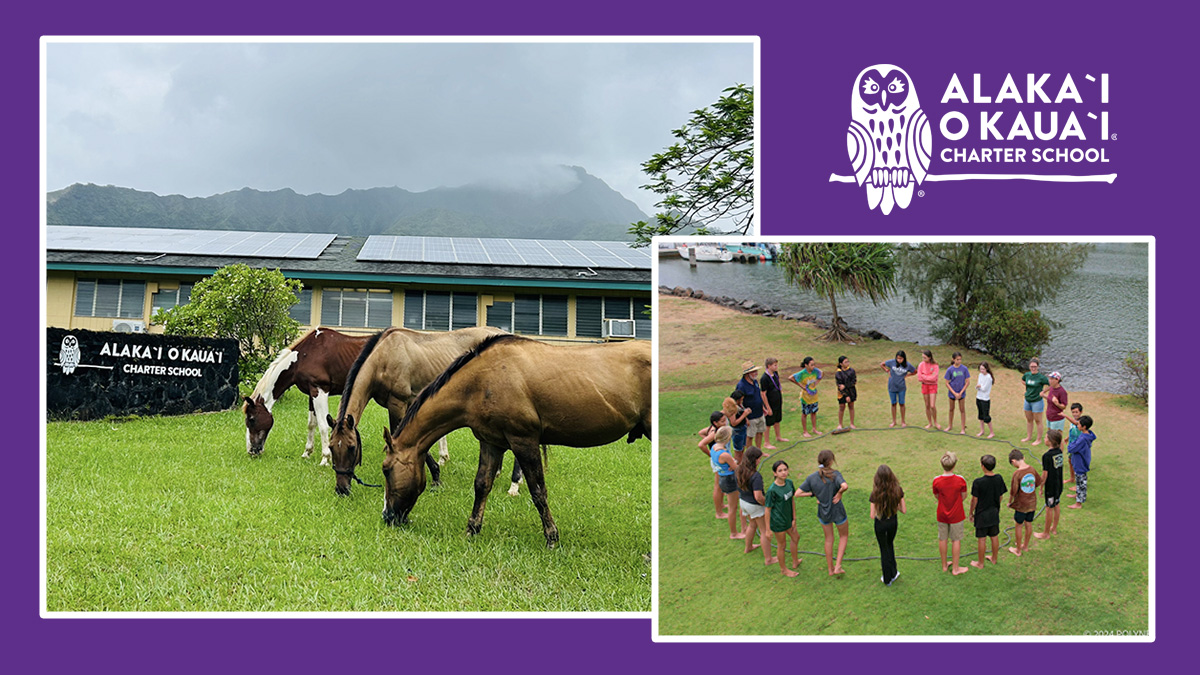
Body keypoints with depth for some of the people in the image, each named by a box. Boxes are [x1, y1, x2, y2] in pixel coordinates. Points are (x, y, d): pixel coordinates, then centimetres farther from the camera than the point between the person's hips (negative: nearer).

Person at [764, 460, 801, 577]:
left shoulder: (789, 483, -7)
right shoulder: (772, 490, -27)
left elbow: (791, 500, 4)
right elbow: (768, 509, -19)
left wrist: (794, 518, 6)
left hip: (788, 518, 8)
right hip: (778, 521, -8)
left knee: (795, 537, 26)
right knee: (782, 545, 11)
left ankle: (795, 562, 50)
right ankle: (784, 569, 33)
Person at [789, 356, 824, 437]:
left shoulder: (815, 371, -9)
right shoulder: (802, 373, -23)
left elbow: (822, 374, 12)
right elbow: (790, 378, -25)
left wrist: (817, 382, -1)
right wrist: (801, 385, -21)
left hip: (814, 395, 5)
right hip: (805, 395, -5)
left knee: (813, 412, 15)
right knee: (804, 413, 7)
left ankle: (814, 429, 29)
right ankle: (805, 431, 17)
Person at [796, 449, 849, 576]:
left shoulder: (811, 477, -11)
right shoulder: (835, 474, -21)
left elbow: (797, 493, -12)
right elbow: (845, 486, -41)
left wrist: (813, 494, -2)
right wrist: (839, 493, -20)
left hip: (823, 513, 3)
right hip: (838, 512, -3)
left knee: (829, 539, 23)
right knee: (843, 536, 22)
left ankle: (830, 568, 35)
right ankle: (838, 566, 13)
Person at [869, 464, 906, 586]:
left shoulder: (876, 493, -24)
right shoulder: (898, 490, -16)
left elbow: (873, 516, -19)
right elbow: (903, 510, -8)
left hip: (880, 524, -3)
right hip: (893, 521, 3)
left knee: (884, 549, 16)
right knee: (890, 544, 29)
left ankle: (887, 579, 28)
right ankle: (893, 573, 34)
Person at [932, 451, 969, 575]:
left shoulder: (936, 481, -16)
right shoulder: (960, 480, -20)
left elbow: (936, 496, -1)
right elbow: (964, 496, -6)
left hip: (942, 515, 2)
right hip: (956, 515, -2)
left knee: (942, 539, 16)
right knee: (956, 540, 11)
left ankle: (944, 565, 29)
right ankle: (955, 568, 17)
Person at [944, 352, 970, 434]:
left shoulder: (964, 369, -10)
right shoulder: (950, 370, -10)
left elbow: (967, 382, -5)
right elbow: (947, 383, -6)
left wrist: (961, 393, -10)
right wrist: (955, 393, -12)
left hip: (961, 393, -1)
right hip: (952, 392, 1)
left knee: (962, 410, 5)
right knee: (951, 409, 16)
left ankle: (963, 429, 13)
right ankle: (950, 426, 32)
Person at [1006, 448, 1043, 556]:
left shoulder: (1017, 473, -24)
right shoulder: (1032, 469, -6)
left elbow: (1013, 491, -20)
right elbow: (1039, 482, 11)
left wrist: (1009, 502, -3)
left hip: (1021, 505, -6)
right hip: (1032, 503, 6)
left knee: (1019, 525, 10)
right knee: (1028, 524, 19)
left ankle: (1018, 550, 22)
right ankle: (1025, 546, 37)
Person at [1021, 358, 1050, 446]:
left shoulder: (1041, 377, -17)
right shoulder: (1027, 375, 0)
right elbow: (1022, 380, 22)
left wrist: (1043, 392, -13)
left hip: (1037, 401, -6)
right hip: (1027, 400, 6)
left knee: (1038, 421, 4)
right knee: (1029, 420, 19)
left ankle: (1039, 439, 16)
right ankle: (1029, 437, 33)